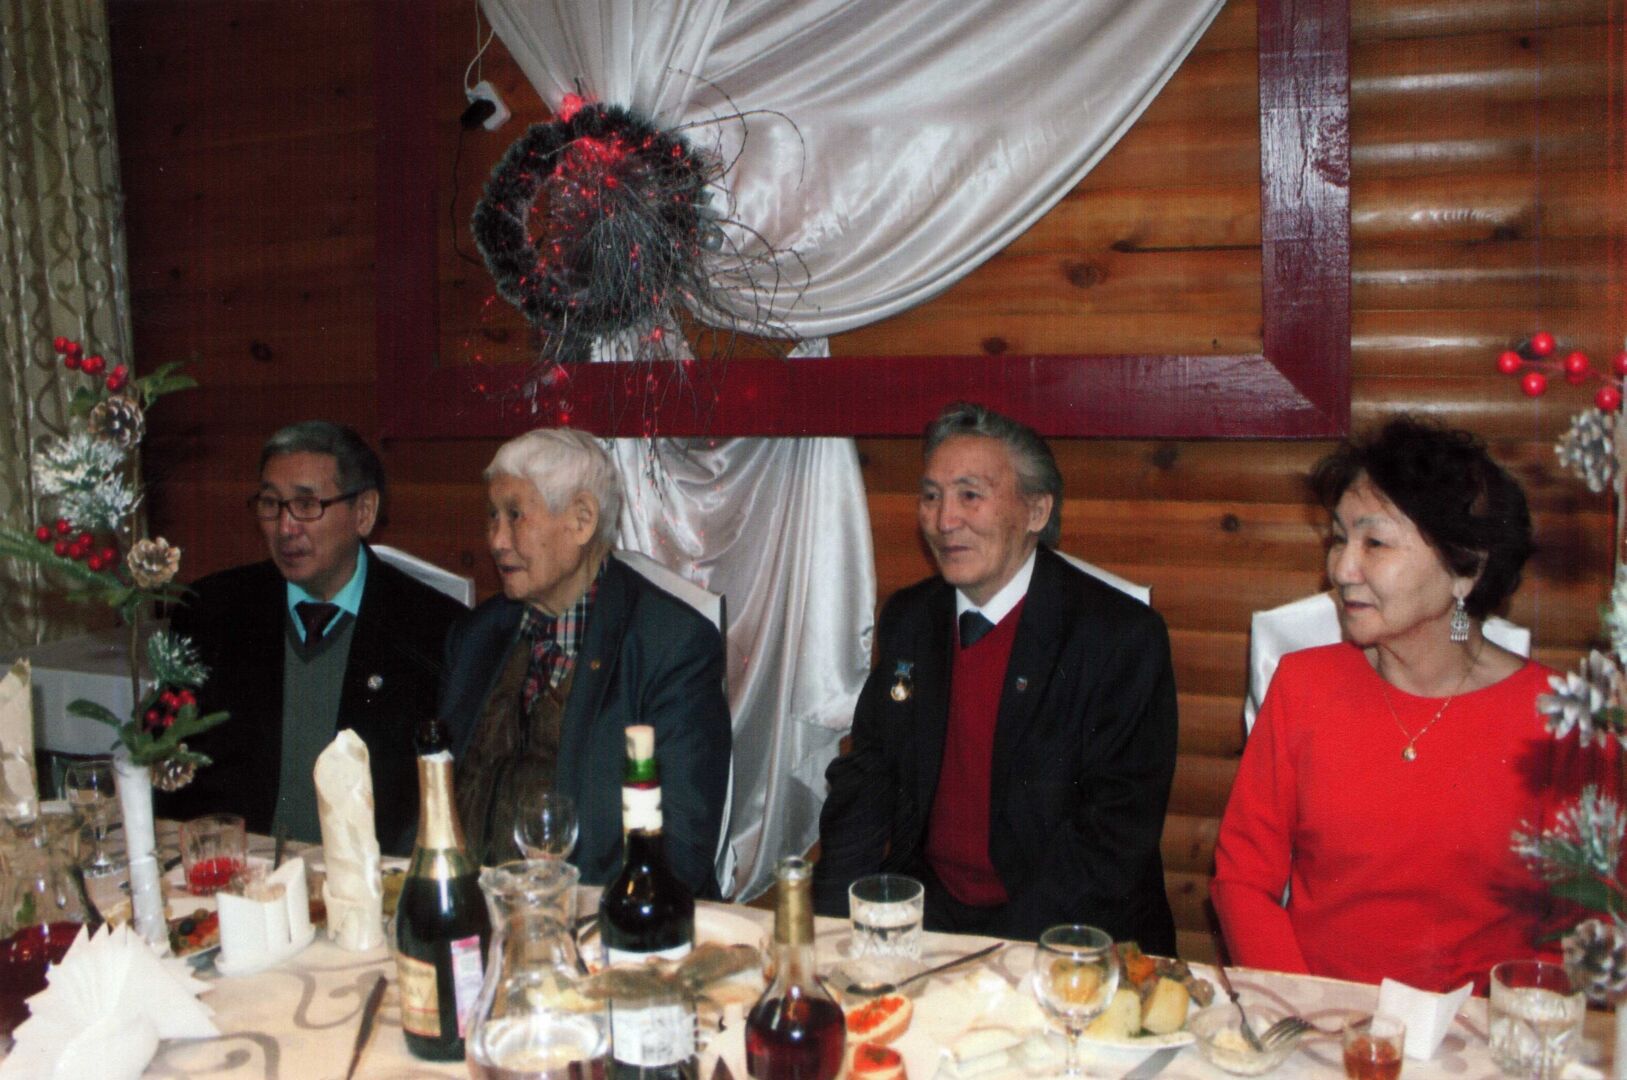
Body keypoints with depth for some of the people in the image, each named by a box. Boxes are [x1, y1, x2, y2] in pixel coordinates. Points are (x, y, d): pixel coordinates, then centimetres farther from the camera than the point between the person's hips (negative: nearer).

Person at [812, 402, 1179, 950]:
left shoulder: (1124, 636, -11)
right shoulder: (907, 619, 7)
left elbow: (1119, 830, -14)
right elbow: (867, 774, 9)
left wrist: (1005, 956, -22)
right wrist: (834, 911, -7)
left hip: (1061, 931, -4)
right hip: (925, 905, 5)